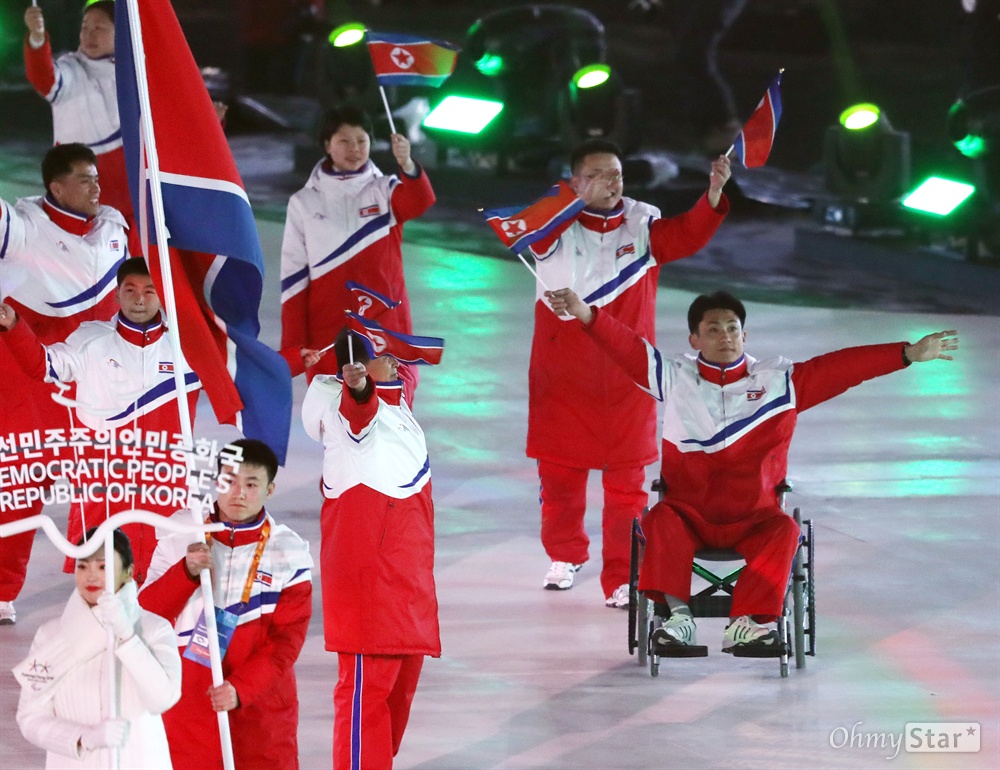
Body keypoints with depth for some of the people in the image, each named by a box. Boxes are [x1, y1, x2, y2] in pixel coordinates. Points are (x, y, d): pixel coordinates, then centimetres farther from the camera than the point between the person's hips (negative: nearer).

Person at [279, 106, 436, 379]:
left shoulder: (385, 191, 3)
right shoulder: (304, 203, 5)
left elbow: (419, 202, -20)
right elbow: (293, 278, 5)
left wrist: (407, 164, -42)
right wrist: (294, 345, -2)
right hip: (327, 334, 0)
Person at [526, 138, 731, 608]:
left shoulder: (642, 224, -3)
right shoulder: (557, 226, -5)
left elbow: (686, 236, -20)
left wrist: (714, 195, -39)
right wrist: (582, 199, -42)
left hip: (626, 373, 0)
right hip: (563, 374, 0)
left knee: (626, 479, 0)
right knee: (559, 469, 13)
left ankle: (622, 578, 5)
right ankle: (564, 555, 37)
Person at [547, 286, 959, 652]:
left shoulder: (779, 381, 7)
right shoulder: (675, 377, 6)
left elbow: (842, 367, 1)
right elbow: (627, 347, -5)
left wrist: (908, 355, -6)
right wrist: (585, 314, -22)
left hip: (752, 517, 0)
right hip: (689, 513, 0)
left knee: (784, 531, -29)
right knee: (661, 522, -31)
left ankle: (746, 622, -33)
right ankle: (677, 613, -35)